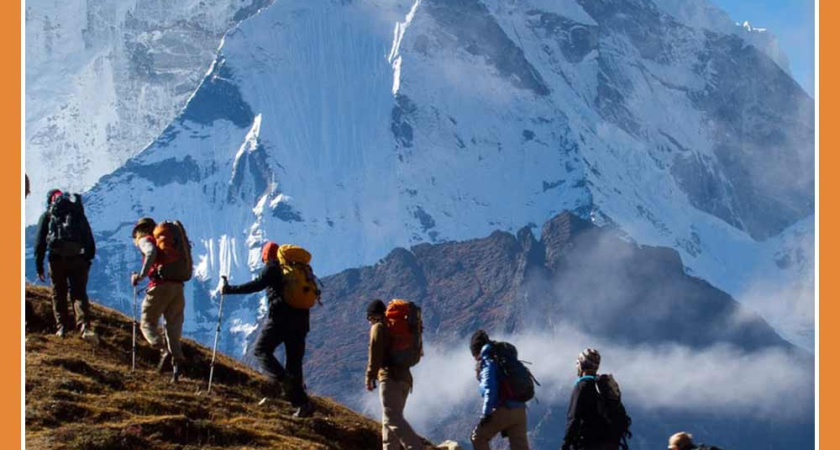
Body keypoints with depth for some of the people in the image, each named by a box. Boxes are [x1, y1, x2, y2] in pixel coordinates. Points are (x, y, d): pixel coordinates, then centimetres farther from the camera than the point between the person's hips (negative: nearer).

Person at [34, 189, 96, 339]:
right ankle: (84, 326, -22)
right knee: (79, 293, -3)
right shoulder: (78, 213, 18)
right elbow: (90, 239, 13)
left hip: (57, 258, -1)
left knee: (58, 294, 11)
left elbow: (40, 242, 7)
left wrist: (39, 266, 8)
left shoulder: (47, 215, 12)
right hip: (78, 258, 1)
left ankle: (62, 327, 5)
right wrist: (88, 259, 15)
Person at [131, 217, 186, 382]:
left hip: (160, 286, -5)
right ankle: (177, 359, -13)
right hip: (178, 287, 5)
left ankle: (164, 350, -20)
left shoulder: (145, 240, 8)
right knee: (173, 326, 7)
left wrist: (142, 275, -16)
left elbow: (151, 252, -16)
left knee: (147, 322, 5)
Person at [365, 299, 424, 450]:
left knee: (393, 418, -18)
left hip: (390, 377, -9)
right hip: (405, 377, 9)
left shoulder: (378, 327, 2)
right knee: (390, 420, 12)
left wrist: (370, 376, -14)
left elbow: (375, 352, -12)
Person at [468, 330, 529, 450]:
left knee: (478, 437, 12)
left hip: (503, 410, -7)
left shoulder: (488, 362, -3)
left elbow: (490, 390, -16)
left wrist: (486, 413, -13)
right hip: (520, 411, 7)